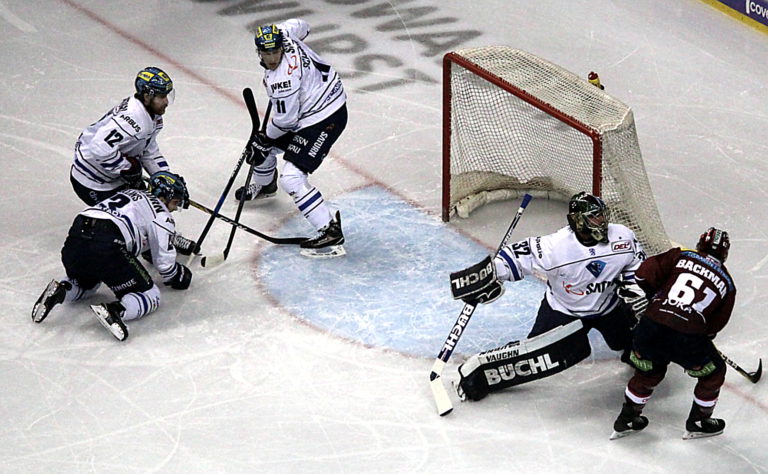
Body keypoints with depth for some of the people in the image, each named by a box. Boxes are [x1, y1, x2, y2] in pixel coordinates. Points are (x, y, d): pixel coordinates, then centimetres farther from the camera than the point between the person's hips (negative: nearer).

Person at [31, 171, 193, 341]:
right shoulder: (159, 212, 9)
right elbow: (163, 259, 7)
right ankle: (116, 310, -25)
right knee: (150, 295, 4)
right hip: (106, 248, -8)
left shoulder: (129, 194, 32)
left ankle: (61, 290, 5)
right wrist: (176, 278, 26)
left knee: (86, 284, 37)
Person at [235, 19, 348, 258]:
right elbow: (299, 25, 17)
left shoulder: (282, 78, -32)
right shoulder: (285, 35, -8)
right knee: (262, 144, 24)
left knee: (292, 179, -18)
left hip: (324, 118, -10)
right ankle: (263, 186, 57)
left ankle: (331, 232, -17)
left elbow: (286, 119, -22)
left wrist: (264, 139, -3)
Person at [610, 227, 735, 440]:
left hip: (650, 327, 2)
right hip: (687, 339, -2)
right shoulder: (727, 283, 14)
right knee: (713, 373, 25)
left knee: (648, 373, 28)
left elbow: (644, 274, 6)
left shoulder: (680, 256, 12)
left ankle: (626, 421, 37)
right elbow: (715, 325, 17)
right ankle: (698, 422, 34)